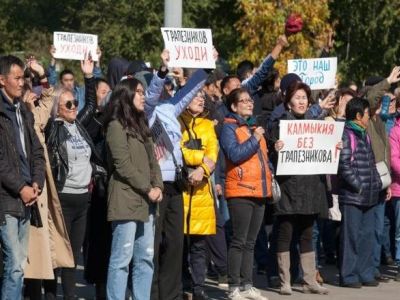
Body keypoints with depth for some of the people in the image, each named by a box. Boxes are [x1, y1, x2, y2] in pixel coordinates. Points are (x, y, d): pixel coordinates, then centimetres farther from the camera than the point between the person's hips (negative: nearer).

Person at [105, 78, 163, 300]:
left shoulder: (141, 126, 20)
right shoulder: (116, 126, -6)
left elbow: (152, 160, 17)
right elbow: (123, 165, -13)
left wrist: (158, 186, -1)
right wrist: (148, 189, -12)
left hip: (146, 202, 8)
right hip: (126, 201, -8)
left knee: (146, 258, 8)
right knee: (122, 258, -8)